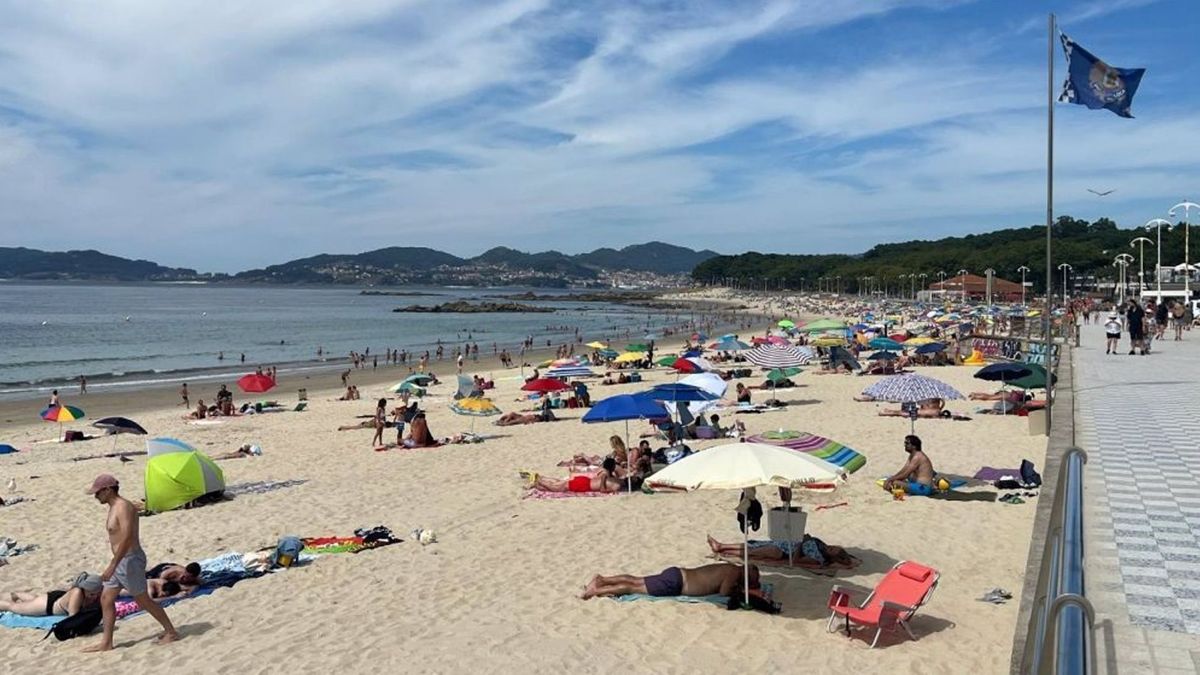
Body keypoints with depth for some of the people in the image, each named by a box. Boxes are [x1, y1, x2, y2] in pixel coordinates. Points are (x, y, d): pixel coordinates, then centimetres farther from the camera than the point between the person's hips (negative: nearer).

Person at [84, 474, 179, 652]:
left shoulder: (123, 507, -19)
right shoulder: (114, 508, 12)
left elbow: (127, 537, -28)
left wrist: (112, 565, -30)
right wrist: (114, 564, 22)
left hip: (130, 560, -10)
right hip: (121, 561, 10)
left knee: (143, 600, -1)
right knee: (106, 599, 9)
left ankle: (171, 632, 9)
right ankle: (106, 642, 16)